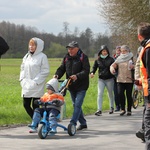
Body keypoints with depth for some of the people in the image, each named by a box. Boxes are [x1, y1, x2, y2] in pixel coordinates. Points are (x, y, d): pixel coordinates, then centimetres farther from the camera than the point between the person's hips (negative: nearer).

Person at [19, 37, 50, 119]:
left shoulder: (42, 57, -8)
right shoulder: (27, 56, 12)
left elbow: (45, 71, -10)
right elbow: (23, 68, 19)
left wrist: (35, 81, -15)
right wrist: (22, 79, 5)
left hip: (36, 87, -6)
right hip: (26, 86, 6)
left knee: (35, 106, -2)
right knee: (26, 104, 7)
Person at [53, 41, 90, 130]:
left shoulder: (83, 57, -9)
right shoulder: (66, 58, 9)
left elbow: (86, 71, -17)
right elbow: (62, 68, 7)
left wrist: (77, 76, -32)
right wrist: (57, 75, -14)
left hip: (81, 86, -7)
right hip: (71, 86, 7)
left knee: (77, 105, -12)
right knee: (75, 105, 13)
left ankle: (73, 123, -14)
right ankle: (83, 123, 24)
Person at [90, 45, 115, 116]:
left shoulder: (111, 59, -2)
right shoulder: (97, 60, 4)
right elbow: (94, 67, 10)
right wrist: (92, 73, -8)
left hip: (109, 79, -1)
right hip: (101, 79, 1)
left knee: (110, 94, 14)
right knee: (100, 94, -12)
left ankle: (112, 107, 35)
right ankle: (99, 110, -13)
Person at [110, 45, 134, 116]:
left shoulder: (131, 58, 4)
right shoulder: (119, 59, 12)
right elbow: (113, 65, 7)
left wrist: (133, 66, -21)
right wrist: (112, 68, -16)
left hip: (129, 80, -2)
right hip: (120, 79, 2)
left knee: (129, 95, 0)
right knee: (120, 94, -11)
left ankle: (129, 110, 11)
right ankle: (123, 109, 3)